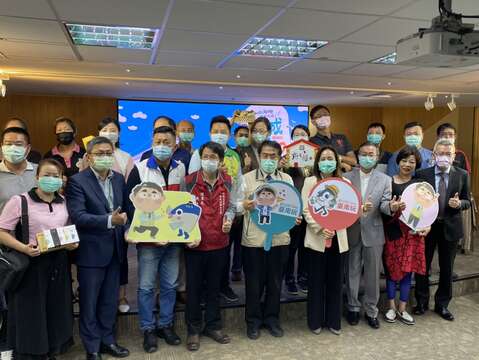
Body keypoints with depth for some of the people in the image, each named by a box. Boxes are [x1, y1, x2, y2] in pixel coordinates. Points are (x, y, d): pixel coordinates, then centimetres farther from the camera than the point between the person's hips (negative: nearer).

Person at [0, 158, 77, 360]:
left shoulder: (64, 203, 7)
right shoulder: (20, 201, -7)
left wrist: (73, 243, -3)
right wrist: (24, 248, -23)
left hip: (58, 264, 5)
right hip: (31, 264, -4)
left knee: (56, 312, 13)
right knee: (30, 315, 5)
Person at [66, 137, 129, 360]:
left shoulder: (119, 178, 7)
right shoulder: (77, 181, -11)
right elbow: (77, 216, -20)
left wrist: (126, 230, -3)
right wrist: (109, 221, -29)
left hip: (114, 248, 5)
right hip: (91, 250, -5)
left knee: (110, 300, 17)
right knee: (89, 302, 9)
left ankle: (107, 341, 33)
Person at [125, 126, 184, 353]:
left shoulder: (181, 169, 4)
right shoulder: (140, 169, -7)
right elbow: (130, 203, -8)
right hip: (148, 238, -3)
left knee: (170, 285, 13)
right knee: (146, 286, 6)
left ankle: (165, 325, 29)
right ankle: (148, 329, 21)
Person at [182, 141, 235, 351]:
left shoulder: (227, 182, 1)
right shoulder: (189, 181, -8)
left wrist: (228, 218, -10)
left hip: (219, 243, 3)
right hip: (195, 244, -3)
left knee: (214, 286, 16)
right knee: (194, 288, 8)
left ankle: (213, 326, 32)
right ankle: (193, 330, 24)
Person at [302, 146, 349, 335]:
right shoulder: (310, 181, 2)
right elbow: (305, 210, -5)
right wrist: (320, 228, -17)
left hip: (338, 239, 2)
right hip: (316, 239, -2)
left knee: (335, 281, 10)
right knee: (316, 281, 6)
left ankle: (333, 321, 24)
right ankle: (316, 321, 20)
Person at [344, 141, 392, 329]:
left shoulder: (385, 179, 2)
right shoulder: (346, 177, 1)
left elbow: (385, 204, -8)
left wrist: (391, 206, -30)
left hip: (373, 233, 0)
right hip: (352, 232, 0)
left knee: (373, 274, 10)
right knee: (352, 272, 12)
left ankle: (371, 310, 27)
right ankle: (353, 307, 29)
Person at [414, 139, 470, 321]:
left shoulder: (462, 175, 0)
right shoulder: (422, 174, -4)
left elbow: (467, 201, 4)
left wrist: (459, 203, -18)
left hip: (450, 227, 1)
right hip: (426, 226, -1)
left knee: (446, 268, 12)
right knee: (422, 265, 9)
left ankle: (442, 304, 29)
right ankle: (422, 302, 28)